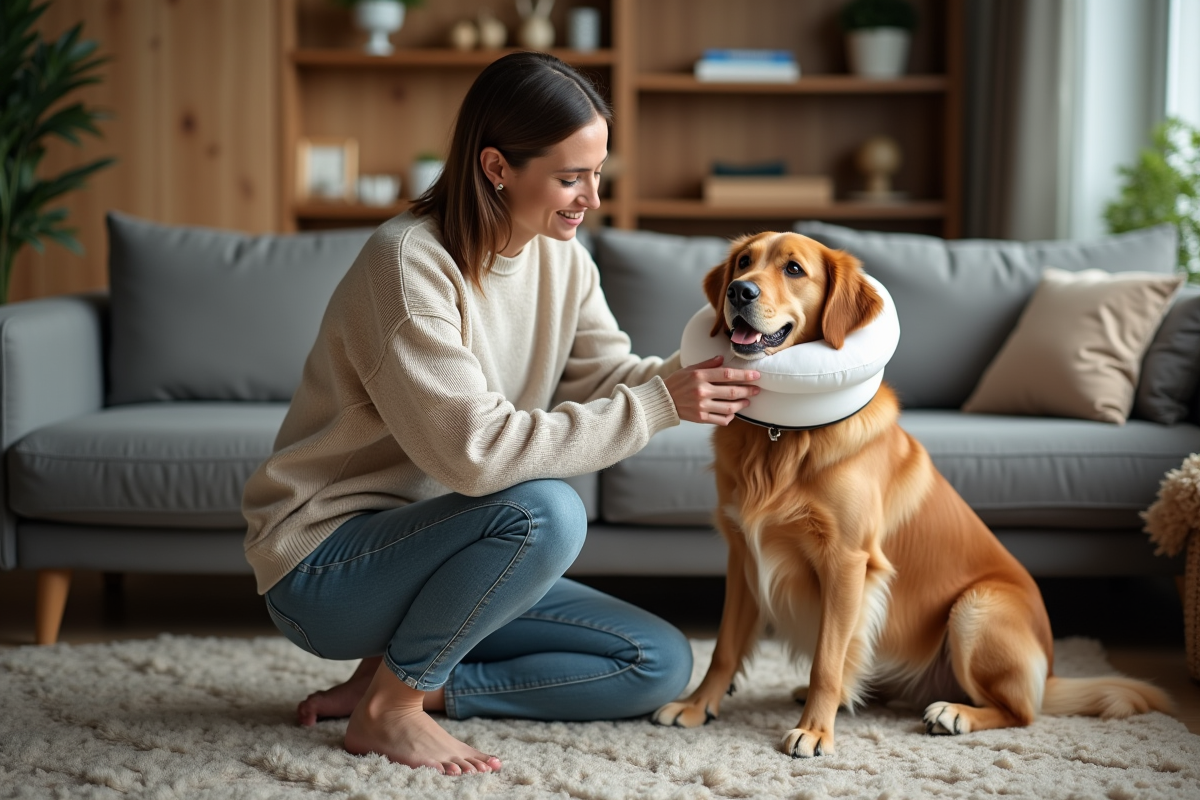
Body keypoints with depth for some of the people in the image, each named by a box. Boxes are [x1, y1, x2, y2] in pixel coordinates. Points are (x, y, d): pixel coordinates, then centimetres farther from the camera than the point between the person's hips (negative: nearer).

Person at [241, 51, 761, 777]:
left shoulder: (561, 257, 2)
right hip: (323, 561, -8)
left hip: (431, 549, 8)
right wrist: (657, 404, -29)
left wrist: (704, 373, -23)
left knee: (661, 664, 0)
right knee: (545, 511, -34)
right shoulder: (408, 262, -23)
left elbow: (608, 379, -5)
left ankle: (406, 682, 2)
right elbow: (477, 450, -30)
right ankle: (388, 704, -13)